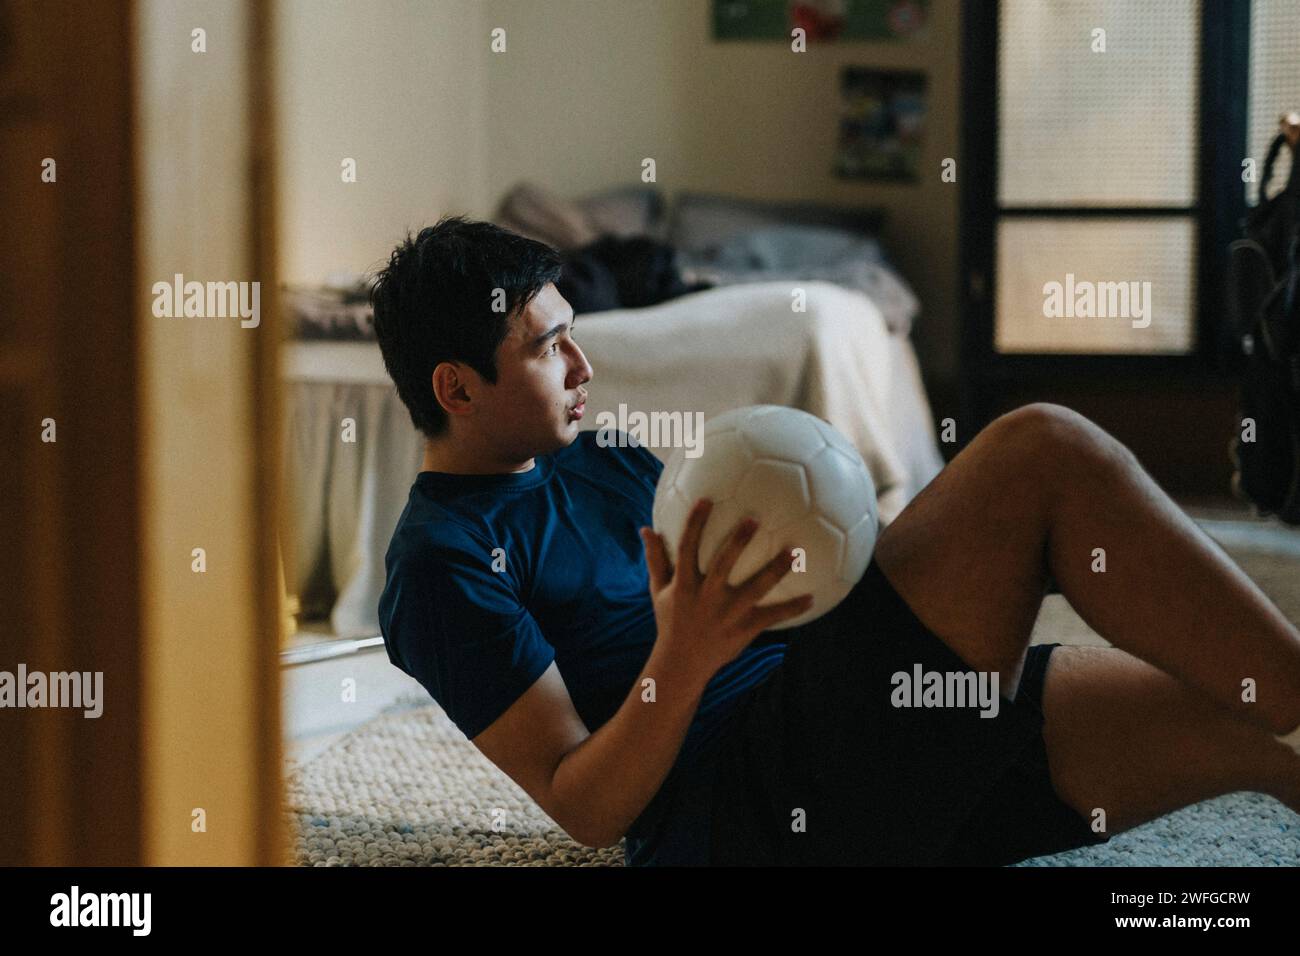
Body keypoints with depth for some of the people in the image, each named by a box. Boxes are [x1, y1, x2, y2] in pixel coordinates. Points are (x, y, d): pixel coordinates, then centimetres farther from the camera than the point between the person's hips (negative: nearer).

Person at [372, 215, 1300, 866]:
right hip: (747, 808, -9)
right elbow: (583, 808, -8)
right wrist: (683, 660, -25)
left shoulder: (603, 463, 26)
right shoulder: (441, 564, -1)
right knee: (1041, 448, -21)